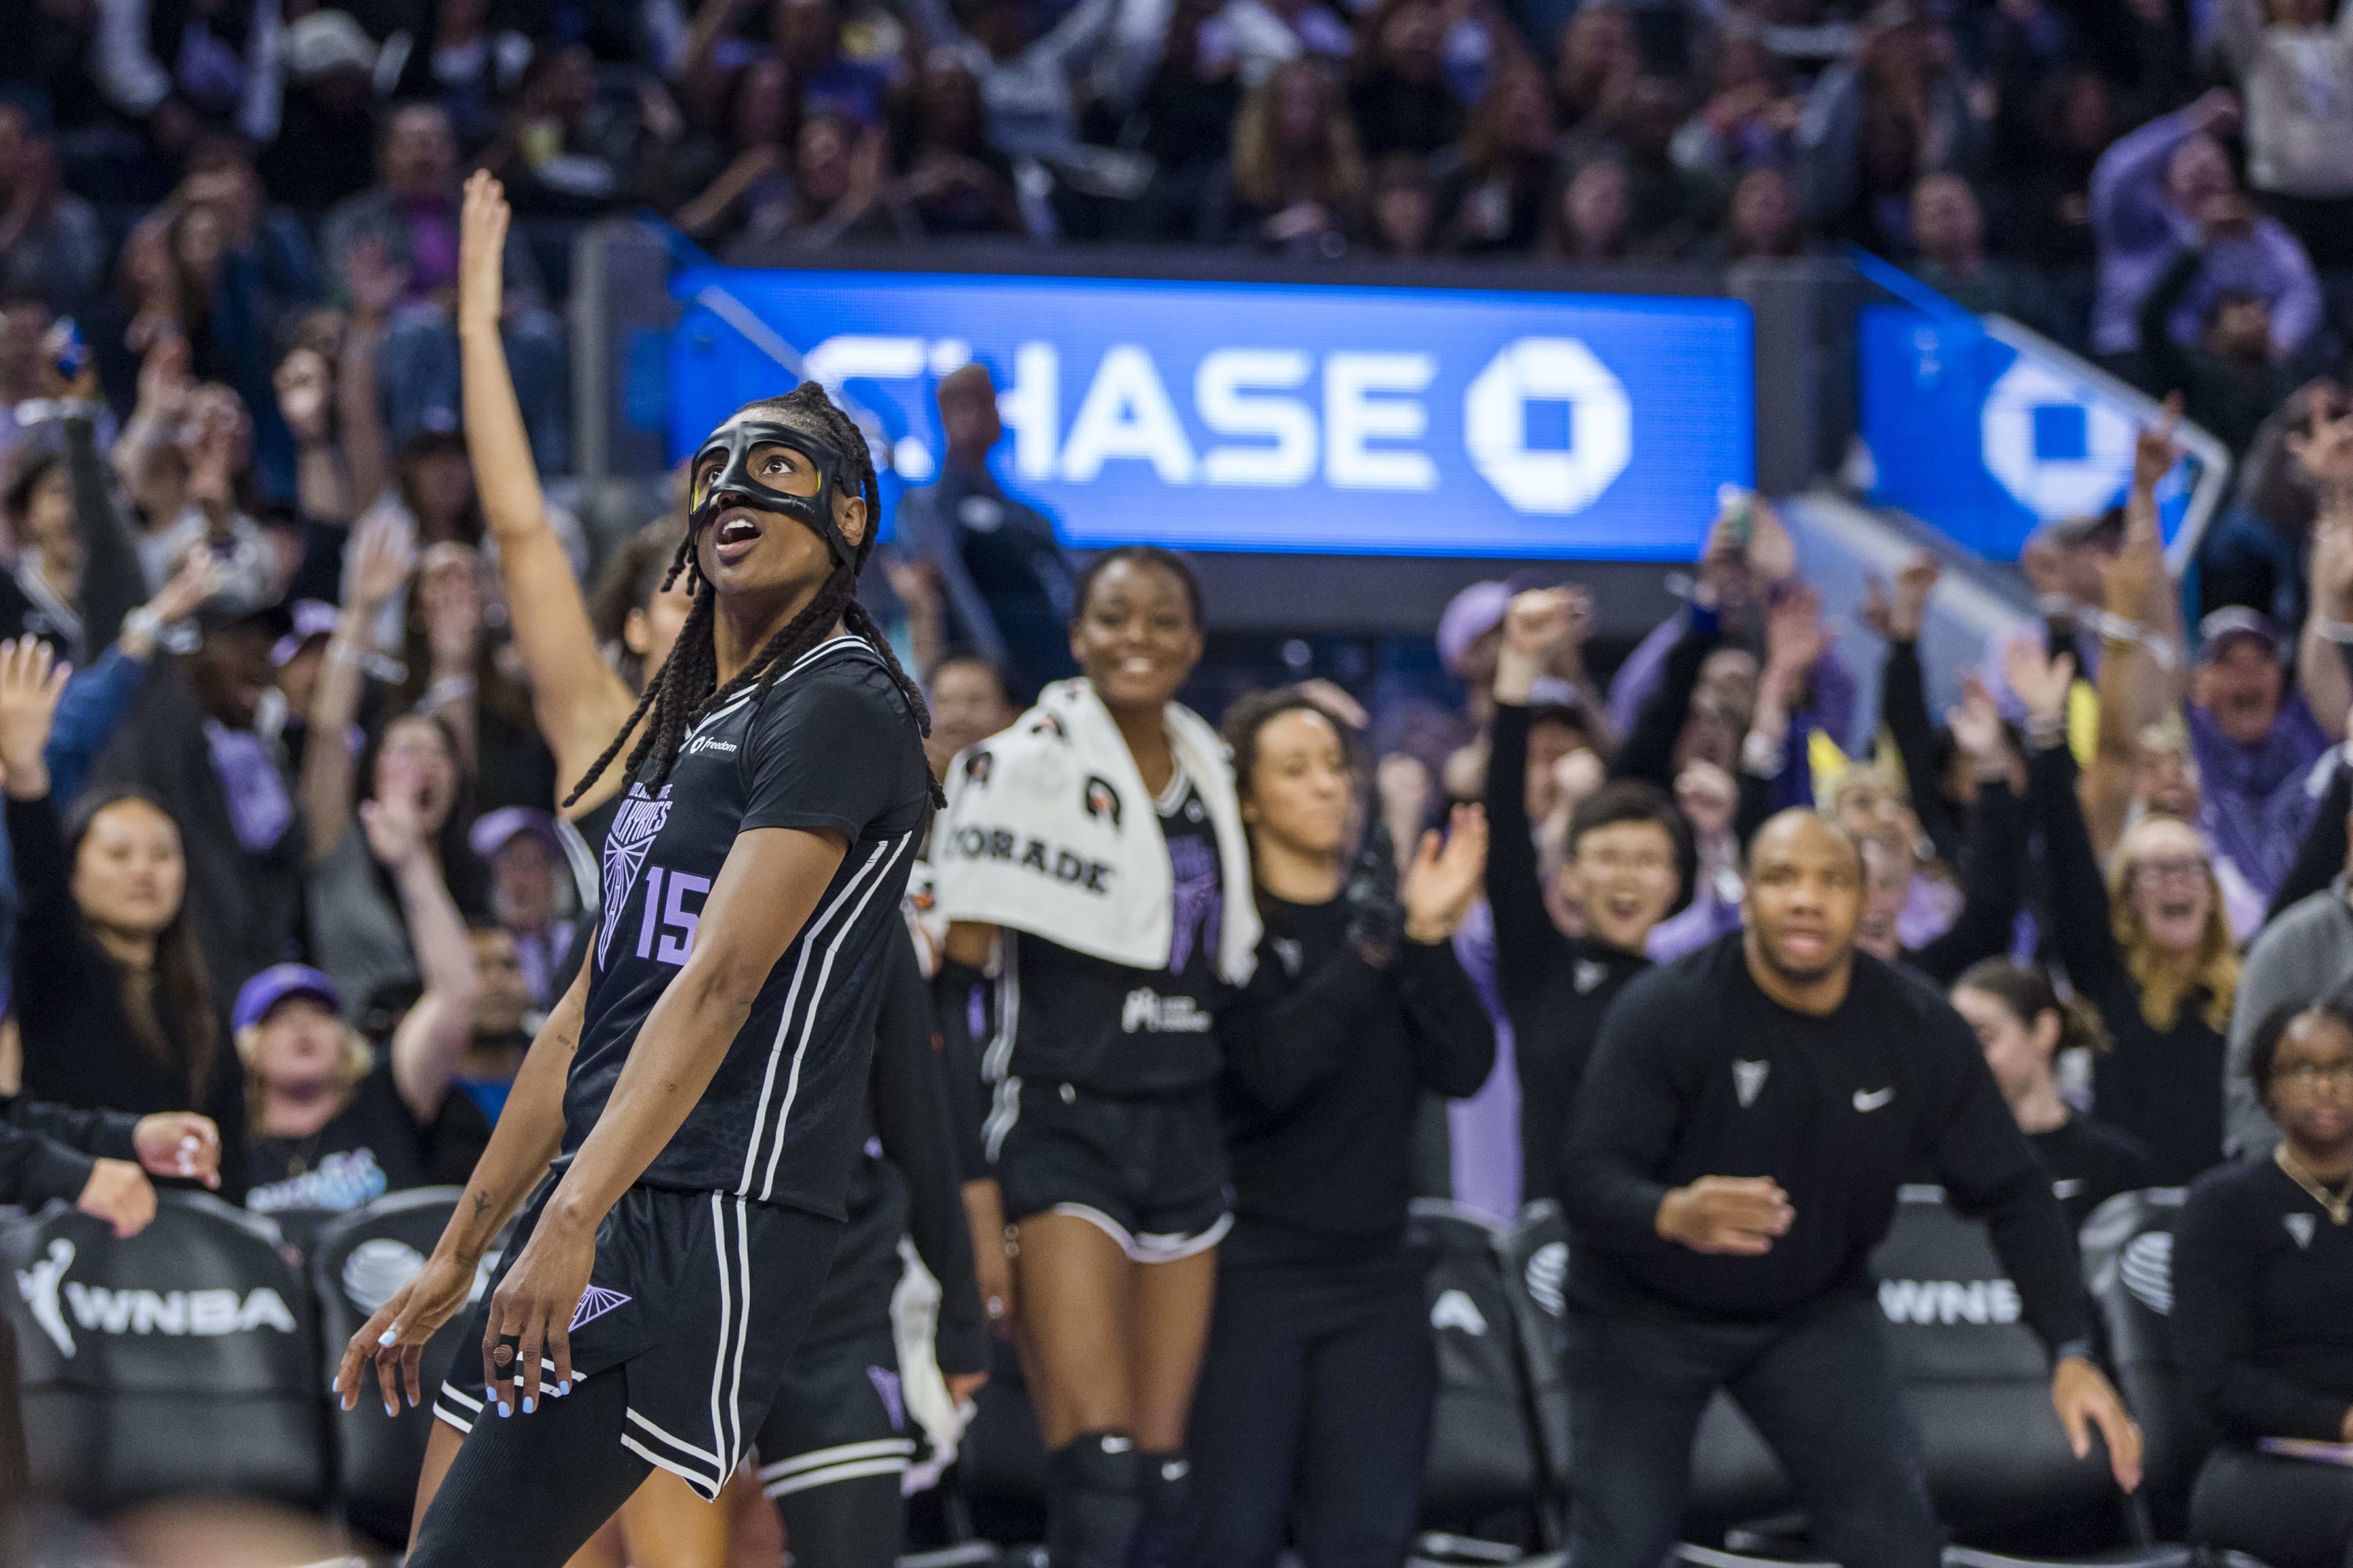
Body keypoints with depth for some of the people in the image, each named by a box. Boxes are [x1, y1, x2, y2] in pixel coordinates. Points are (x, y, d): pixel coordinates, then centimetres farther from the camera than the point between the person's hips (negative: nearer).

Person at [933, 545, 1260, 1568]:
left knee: (1163, 1481, 4)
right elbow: (957, 972, -10)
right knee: (1100, 1465, -18)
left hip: (1185, 1136, 6)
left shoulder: (1209, 776, 14)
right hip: (1062, 1127, -6)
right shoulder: (1025, 764, -5)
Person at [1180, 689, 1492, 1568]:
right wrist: (1380, 946, -24)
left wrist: (1430, 938, -16)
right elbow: (1272, 1071, -20)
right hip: (1250, 1270, -5)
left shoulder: (1384, 908, 9)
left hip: (1373, 1272, 5)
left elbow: (1465, 1068, -2)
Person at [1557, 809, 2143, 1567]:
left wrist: (2072, 1353, -19)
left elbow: (2011, 1193, -8)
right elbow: (1591, 1178, -31)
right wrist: (1674, 1214, -55)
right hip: (1646, 1308, -3)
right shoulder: (1666, 1013, -24)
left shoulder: (1921, 1030, -13)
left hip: (1815, 1305, 3)